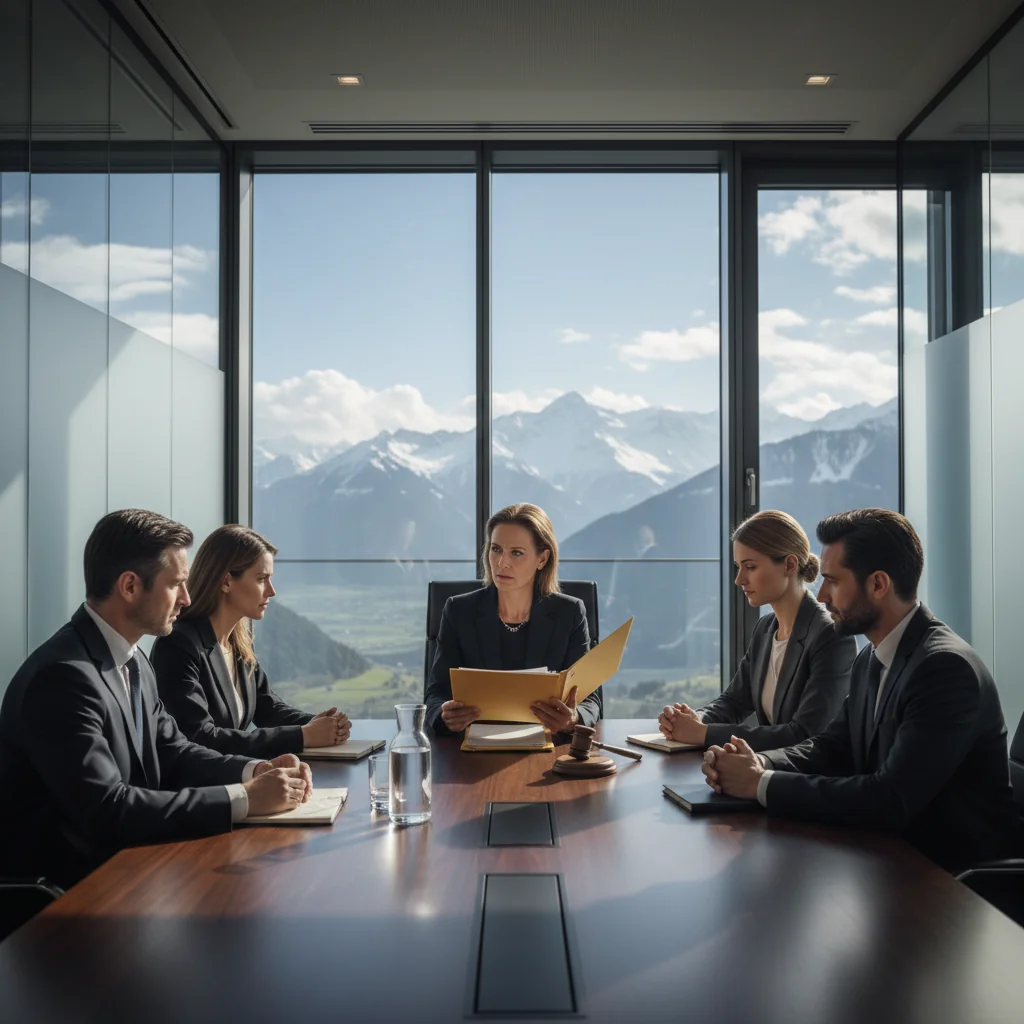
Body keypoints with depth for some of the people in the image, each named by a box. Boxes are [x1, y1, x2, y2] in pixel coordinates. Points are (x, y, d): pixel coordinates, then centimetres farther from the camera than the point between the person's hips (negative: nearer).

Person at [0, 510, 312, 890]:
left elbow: (171, 753, 11)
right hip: (63, 886, -8)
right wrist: (243, 799, -27)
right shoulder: (63, 676, -23)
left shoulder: (133, 660, 8)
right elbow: (106, 811, -30)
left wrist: (254, 771, -7)